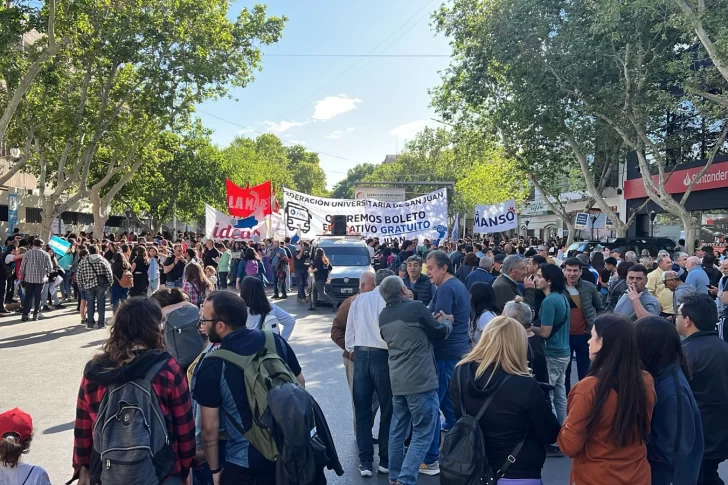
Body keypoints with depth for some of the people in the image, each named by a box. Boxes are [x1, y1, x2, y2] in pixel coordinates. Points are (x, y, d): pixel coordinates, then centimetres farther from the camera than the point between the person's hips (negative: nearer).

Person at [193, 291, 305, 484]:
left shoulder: (213, 366, -20)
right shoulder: (276, 341, -7)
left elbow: (210, 428, -12)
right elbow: (300, 384, 5)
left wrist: (215, 469, 2)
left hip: (245, 463, -4)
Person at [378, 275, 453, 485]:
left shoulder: (383, 316, 8)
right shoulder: (415, 308, -14)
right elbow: (440, 333, 0)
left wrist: (432, 321, 25)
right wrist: (447, 321, 20)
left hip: (397, 381, 7)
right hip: (421, 381, -7)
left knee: (397, 431, 17)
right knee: (422, 434, 1)